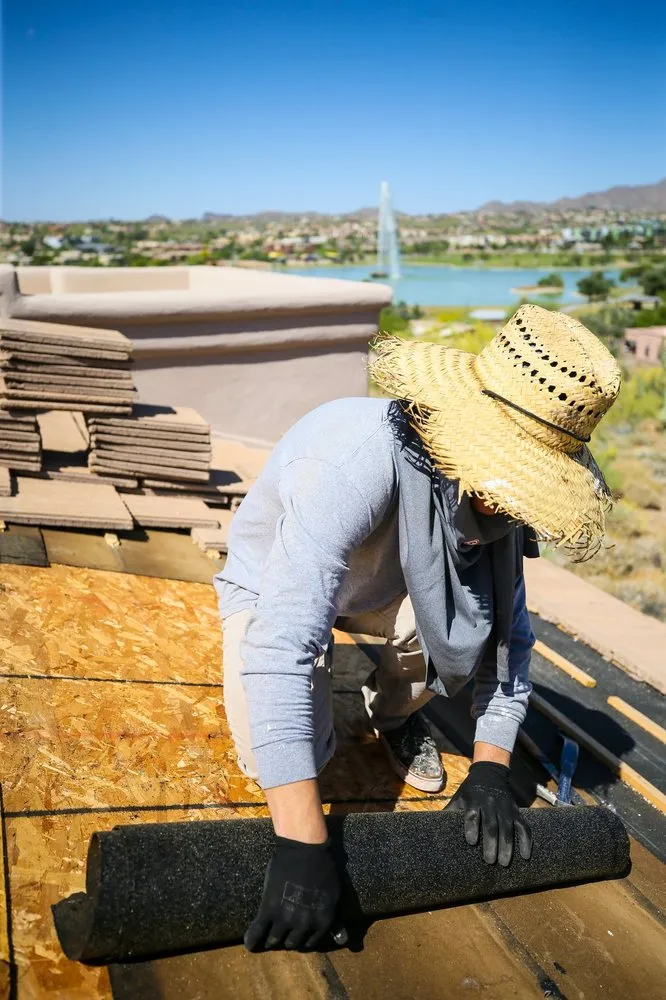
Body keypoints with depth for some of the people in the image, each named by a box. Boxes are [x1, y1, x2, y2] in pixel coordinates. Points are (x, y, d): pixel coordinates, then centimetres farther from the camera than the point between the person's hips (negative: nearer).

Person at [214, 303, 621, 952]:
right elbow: (279, 648, -49)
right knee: (289, 759, -25)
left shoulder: (494, 484, -23)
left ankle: (394, 711, 9)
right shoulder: (358, 459, -44)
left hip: (382, 585, 4)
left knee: (471, 624, -25)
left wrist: (490, 768, -19)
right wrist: (301, 848, -49)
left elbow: (506, 630, -12)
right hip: (275, 586, -4)